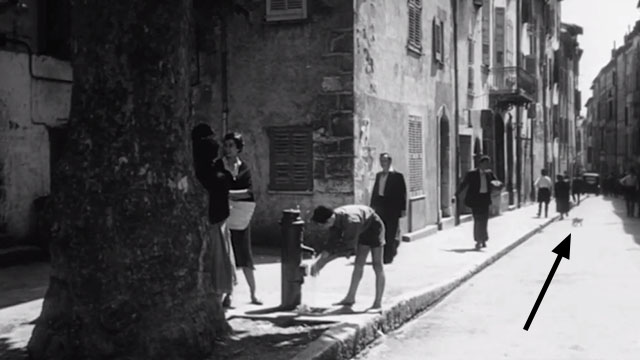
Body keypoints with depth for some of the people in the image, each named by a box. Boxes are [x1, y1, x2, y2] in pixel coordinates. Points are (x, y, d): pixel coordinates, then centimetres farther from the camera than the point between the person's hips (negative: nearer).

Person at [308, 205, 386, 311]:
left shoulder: (351, 222, -41)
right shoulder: (334, 218, -18)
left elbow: (348, 247, -35)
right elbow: (333, 242, -12)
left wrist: (324, 259, -32)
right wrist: (318, 260, -22)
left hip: (374, 227, -8)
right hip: (363, 230, 8)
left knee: (377, 265, -8)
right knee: (359, 263, 9)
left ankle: (378, 303, -7)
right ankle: (350, 298, 14)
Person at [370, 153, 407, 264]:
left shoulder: (397, 176, -3)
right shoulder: (378, 175, 14)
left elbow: (402, 193, -5)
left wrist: (403, 209, -9)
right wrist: (372, 206, 12)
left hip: (392, 210, -5)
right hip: (380, 208, 5)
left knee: (390, 235, -1)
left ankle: (388, 257, 6)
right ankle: (380, 257, 19)